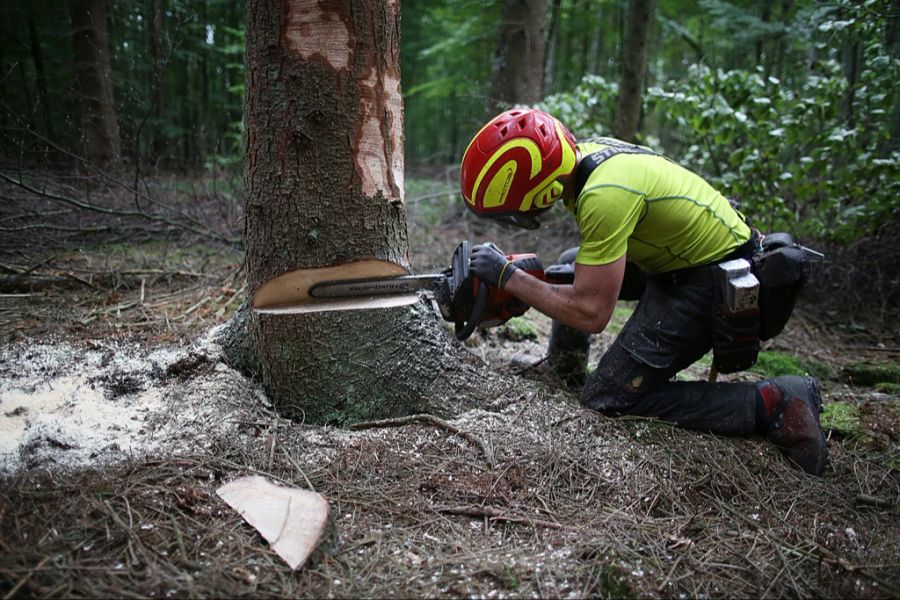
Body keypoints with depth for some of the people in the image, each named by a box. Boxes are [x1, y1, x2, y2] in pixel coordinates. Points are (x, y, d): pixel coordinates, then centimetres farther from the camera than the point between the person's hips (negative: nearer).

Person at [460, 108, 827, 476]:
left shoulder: (603, 197, -31)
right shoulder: (586, 153, -4)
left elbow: (591, 314, -26)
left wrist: (506, 276, -20)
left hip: (715, 282, -9)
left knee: (609, 398, -8)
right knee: (569, 269, 18)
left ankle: (773, 405, -8)